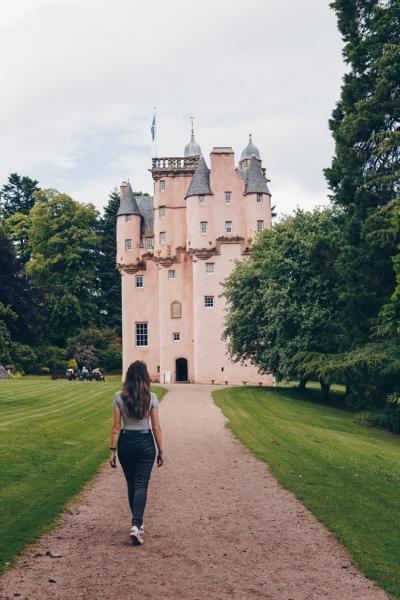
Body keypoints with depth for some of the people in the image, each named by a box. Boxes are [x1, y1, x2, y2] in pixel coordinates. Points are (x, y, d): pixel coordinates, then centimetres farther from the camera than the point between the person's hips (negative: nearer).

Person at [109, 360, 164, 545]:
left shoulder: (119, 397, -4)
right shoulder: (151, 397, -6)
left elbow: (116, 426, -4)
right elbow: (156, 427, -5)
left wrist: (112, 450, 1)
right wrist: (161, 450, 3)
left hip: (126, 442, 2)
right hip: (145, 443, -2)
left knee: (131, 484, 16)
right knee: (141, 485, 0)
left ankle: (138, 523, 27)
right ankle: (136, 525, -17)